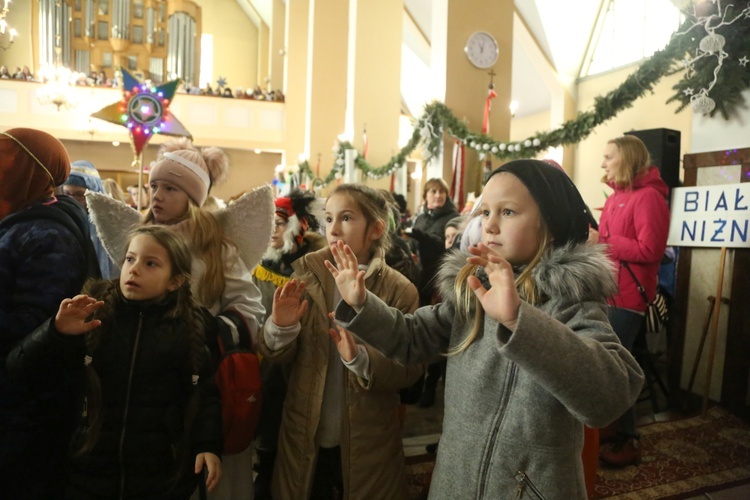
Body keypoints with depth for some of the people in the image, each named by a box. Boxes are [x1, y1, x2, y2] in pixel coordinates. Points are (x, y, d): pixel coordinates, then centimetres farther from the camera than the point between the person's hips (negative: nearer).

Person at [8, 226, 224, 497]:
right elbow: (20, 369, -6)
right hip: (83, 470, 1)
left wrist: (208, 444, -13)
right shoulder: (91, 312, -5)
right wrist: (57, 331, -22)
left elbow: (204, 393, -1)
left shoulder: (191, 329, -5)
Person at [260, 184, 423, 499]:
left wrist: (359, 358, -29)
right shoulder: (307, 274, -5)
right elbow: (276, 354, -5)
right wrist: (281, 326, -26)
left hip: (368, 442, -2)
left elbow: (410, 369, -12)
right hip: (304, 436, 2)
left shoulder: (400, 290, -11)